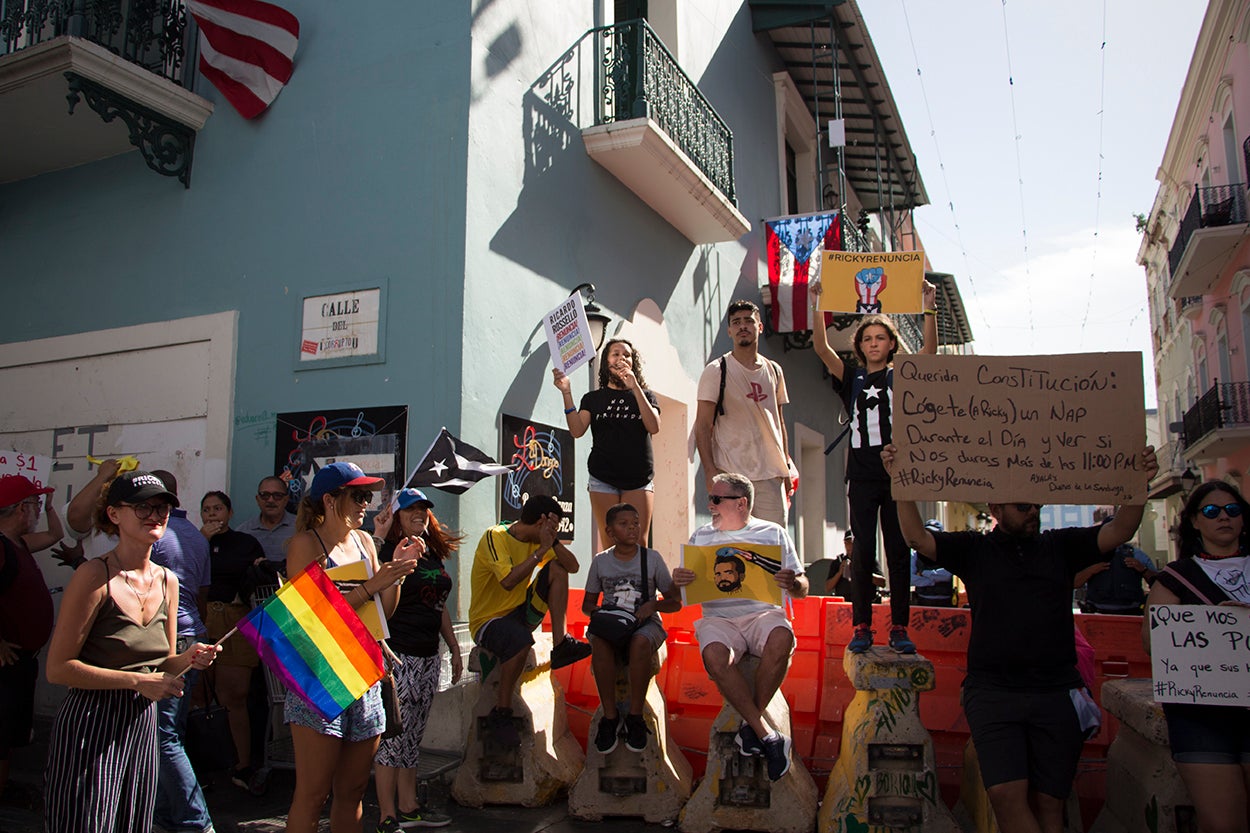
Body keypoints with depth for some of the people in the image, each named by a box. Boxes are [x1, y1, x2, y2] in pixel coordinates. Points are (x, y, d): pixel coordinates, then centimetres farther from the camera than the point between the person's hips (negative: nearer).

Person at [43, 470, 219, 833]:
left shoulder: (167, 581, 7)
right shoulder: (96, 576, -13)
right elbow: (58, 669, -14)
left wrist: (188, 658, -5)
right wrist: (138, 682, -18)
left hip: (143, 725, 6)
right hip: (90, 729, -6)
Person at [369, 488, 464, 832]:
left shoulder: (434, 555, 14)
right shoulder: (389, 551, -8)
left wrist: (454, 648, 22)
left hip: (428, 655, 8)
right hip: (397, 654, -8)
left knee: (412, 735, 15)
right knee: (392, 735, -3)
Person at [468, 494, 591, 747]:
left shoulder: (535, 541, 5)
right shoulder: (494, 537, -17)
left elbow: (572, 566, 0)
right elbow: (508, 581, -32)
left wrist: (552, 541, -14)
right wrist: (541, 550, -26)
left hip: (520, 612, 7)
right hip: (487, 620, -7)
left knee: (556, 569, -10)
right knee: (521, 639, -40)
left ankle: (560, 644, -14)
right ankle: (501, 712, -20)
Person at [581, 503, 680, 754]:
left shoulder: (652, 558, 3)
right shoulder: (600, 561, 8)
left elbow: (675, 602, 7)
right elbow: (587, 603, 14)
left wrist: (653, 605, -14)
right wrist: (598, 611, -10)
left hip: (646, 622, -1)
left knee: (641, 642, -37)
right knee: (599, 642, -34)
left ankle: (635, 717, -21)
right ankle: (610, 716, -22)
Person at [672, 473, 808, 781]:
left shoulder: (773, 533, 11)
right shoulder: (701, 536, 16)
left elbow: (802, 590, 9)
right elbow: (682, 593, 13)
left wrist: (793, 583, -15)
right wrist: (678, 581, -11)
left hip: (762, 612, -1)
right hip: (718, 616, 1)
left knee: (782, 639, -35)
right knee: (714, 655, -33)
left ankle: (751, 723, -15)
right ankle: (767, 735, -21)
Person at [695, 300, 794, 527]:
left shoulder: (774, 370, 14)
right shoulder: (716, 371, -1)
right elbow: (703, 426, -5)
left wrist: (786, 467, 13)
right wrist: (710, 471, -14)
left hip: (771, 474, 4)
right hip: (731, 474, -4)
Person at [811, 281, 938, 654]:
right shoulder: (852, 379, 9)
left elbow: (930, 350, -7)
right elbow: (822, 349, -4)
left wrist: (929, 308, -18)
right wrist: (819, 306, -15)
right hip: (862, 476, 0)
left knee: (898, 550, 2)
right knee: (863, 551, 0)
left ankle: (899, 627, 9)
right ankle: (862, 627, 6)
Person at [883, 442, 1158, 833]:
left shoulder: (1059, 546, 12)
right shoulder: (974, 549, 7)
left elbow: (1119, 531, 4)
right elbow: (918, 537, -4)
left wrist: (1140, 483, -12)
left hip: (1057, 692, 2)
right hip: (992, 690, -1)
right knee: (1006, 794, -13)